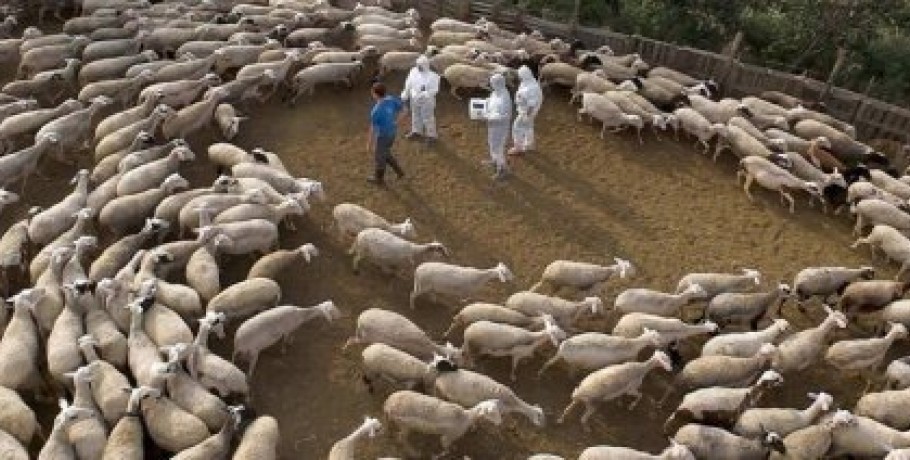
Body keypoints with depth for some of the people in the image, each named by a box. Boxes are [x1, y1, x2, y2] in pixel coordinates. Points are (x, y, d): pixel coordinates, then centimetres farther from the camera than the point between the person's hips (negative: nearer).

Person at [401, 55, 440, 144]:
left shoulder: (432, 76, -22)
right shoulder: (413, 71, -7)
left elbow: (435, 89, -22)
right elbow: (408, 84, 5)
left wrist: (425, 94, -35)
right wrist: (405, 94, 8)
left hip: (426, 101, -6)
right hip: (415, 100, 6)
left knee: (428, 118, 7)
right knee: (416, 116, 24)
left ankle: (431, 135, 26)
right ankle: (416, 131, 46)